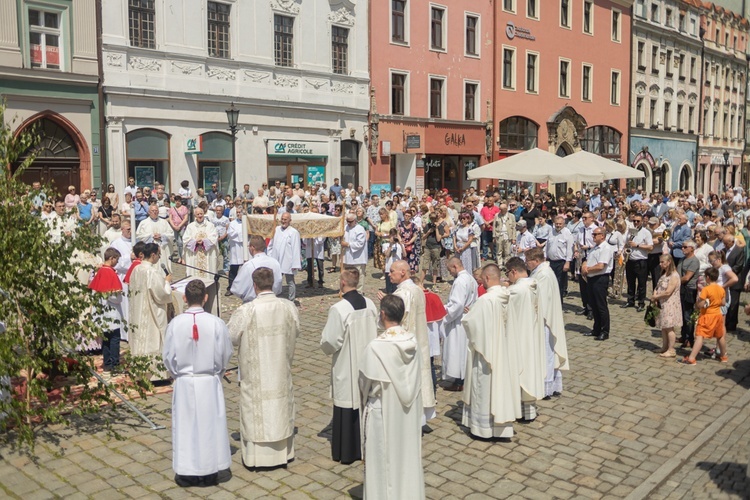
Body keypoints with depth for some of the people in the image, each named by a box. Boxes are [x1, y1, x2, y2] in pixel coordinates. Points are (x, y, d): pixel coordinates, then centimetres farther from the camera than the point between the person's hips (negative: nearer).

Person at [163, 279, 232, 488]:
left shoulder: (175, 324, -12)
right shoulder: (216, 323, -14)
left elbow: (168, 356, -3)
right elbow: (225, 354, -4)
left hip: (184, 383, 0)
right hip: (209, 383, 0)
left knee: (185, 426, 12)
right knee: (209, 425, 12)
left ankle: (185, 473, 21)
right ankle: (209, 473, 22)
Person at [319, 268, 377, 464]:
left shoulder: (338, 309, -22)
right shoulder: (370, 304, -4)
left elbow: (329, 343, -18)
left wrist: (323, 337, 3)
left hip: (346, 369, -5)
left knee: (347, 409, 7)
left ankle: (346, 452, 18)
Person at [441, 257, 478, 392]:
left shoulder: (459, 281, -21)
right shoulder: (471, 279, 8)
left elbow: (457, 305, -26)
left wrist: (444, 312, -14)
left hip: (458, 322, -9)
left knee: (456, 350, 0)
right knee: (465, 349, 16)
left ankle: (458, 382, 6)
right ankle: (465, 377, 23)